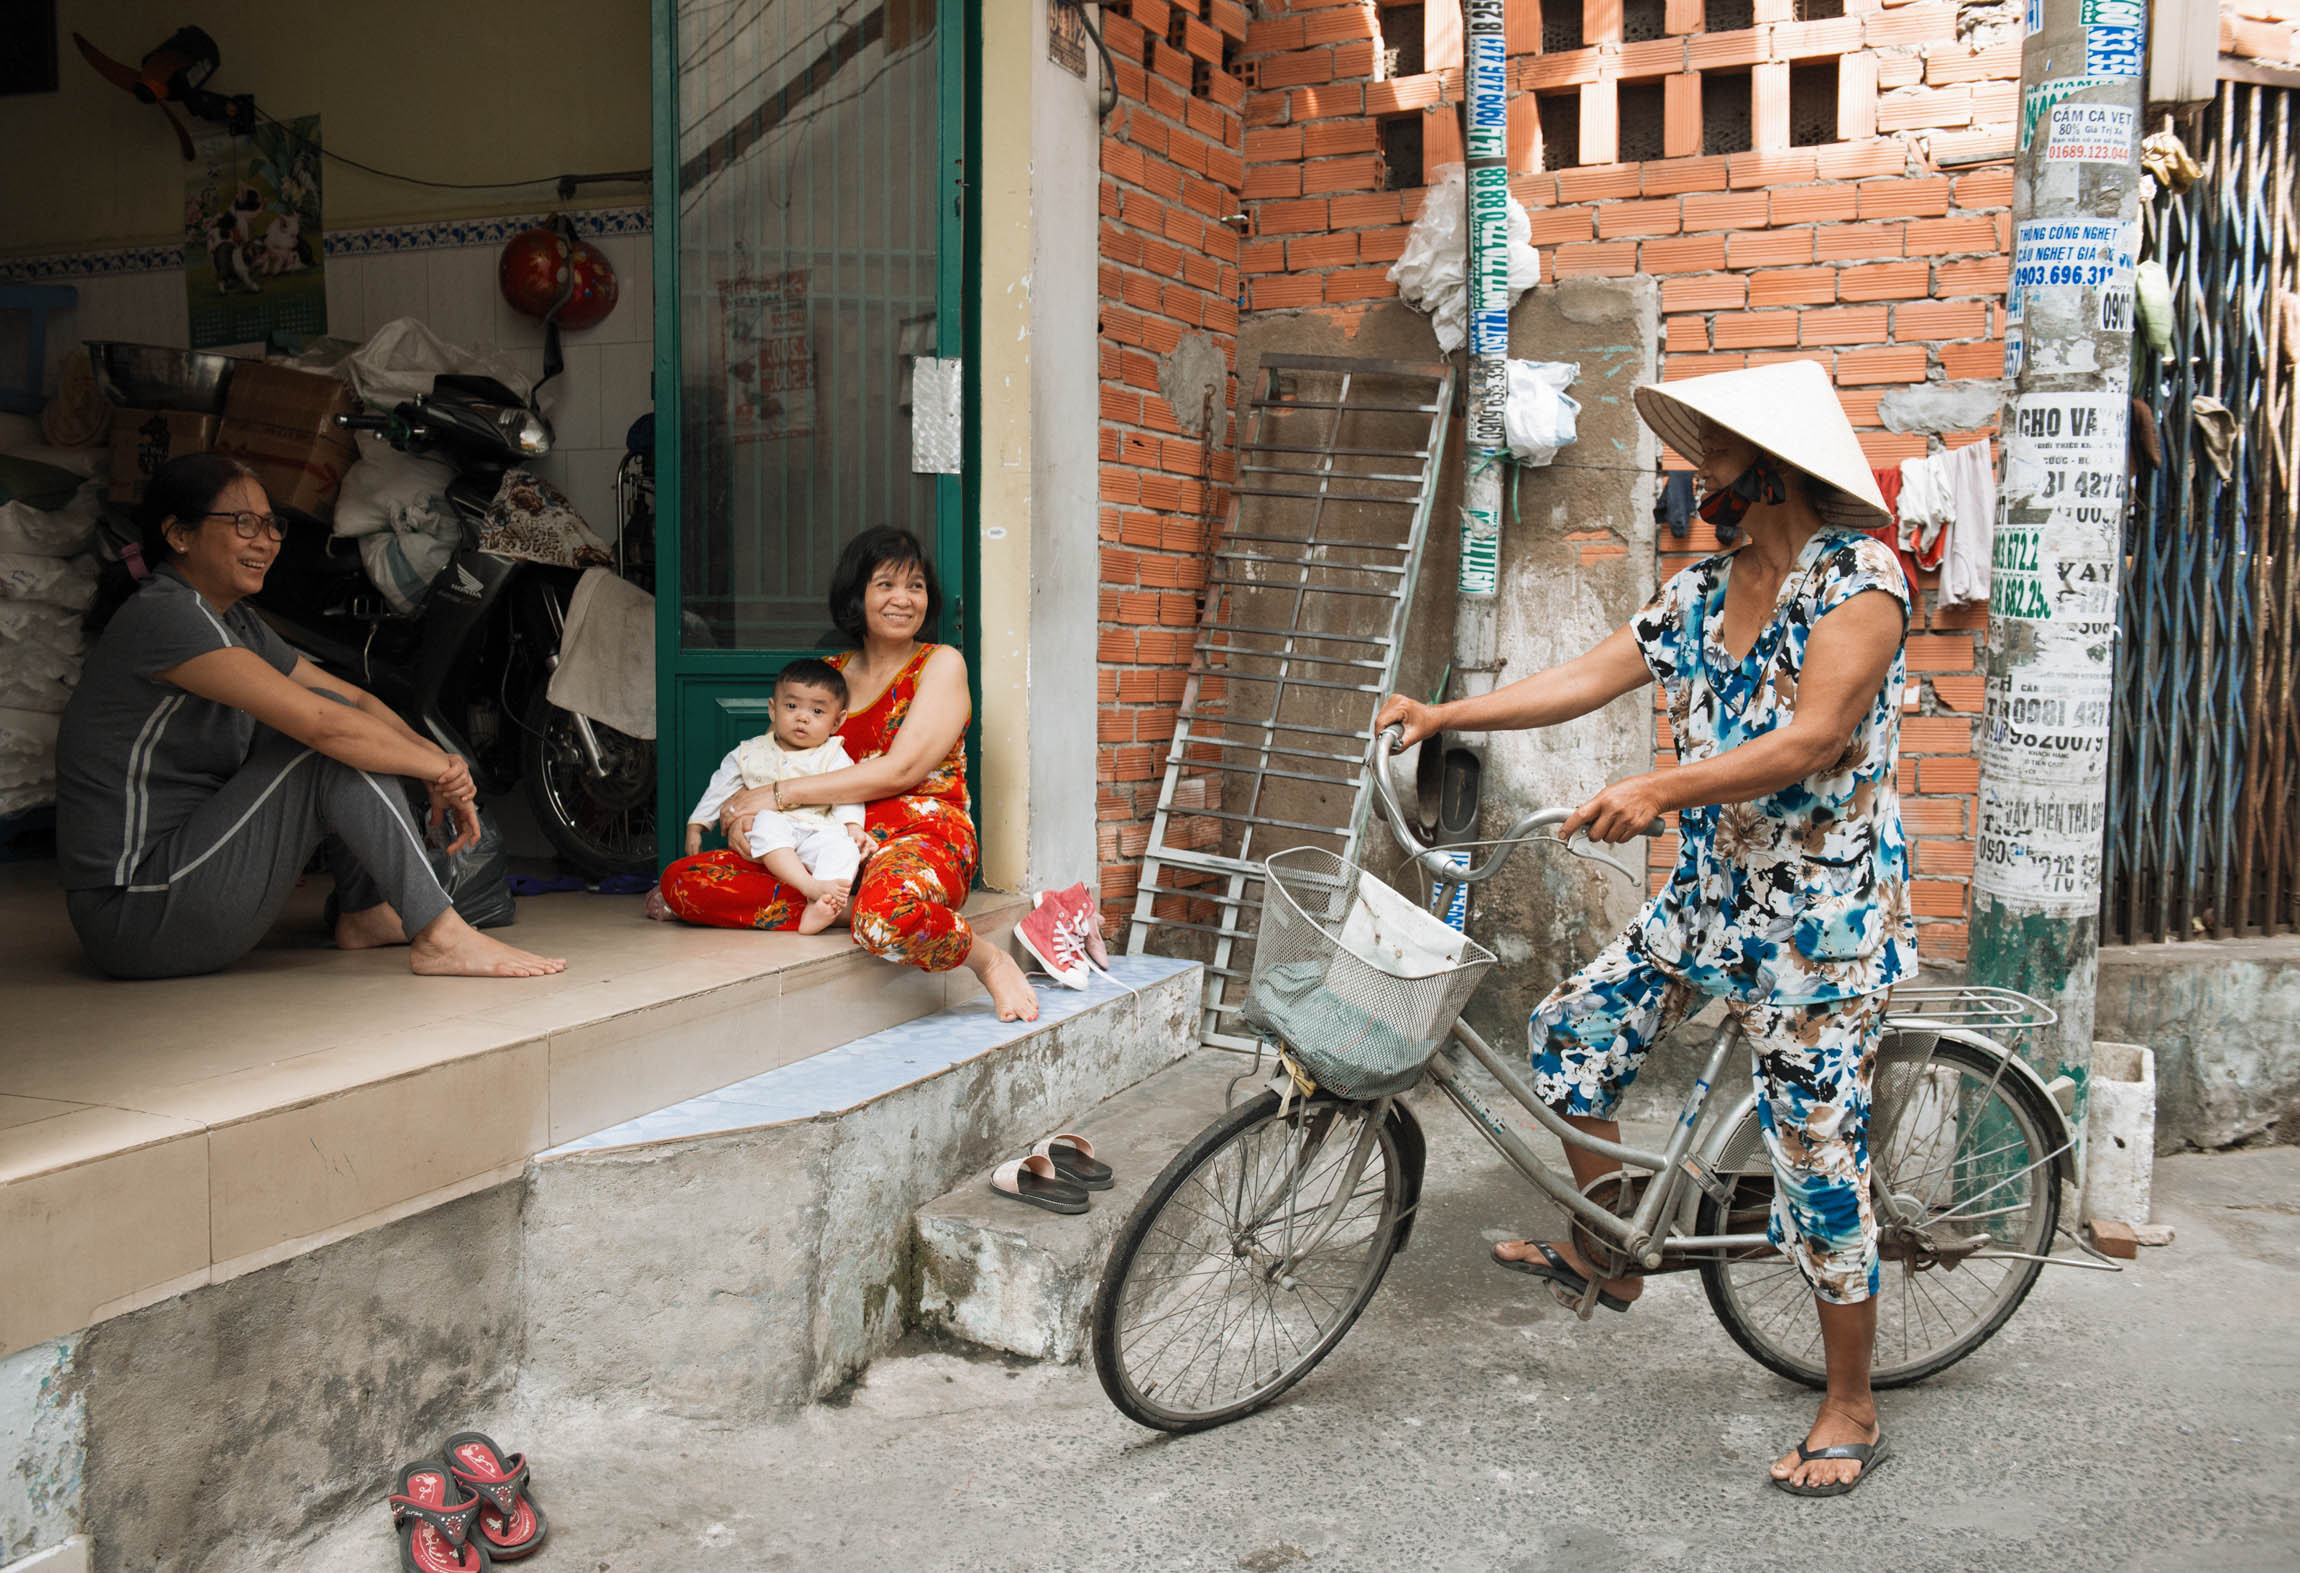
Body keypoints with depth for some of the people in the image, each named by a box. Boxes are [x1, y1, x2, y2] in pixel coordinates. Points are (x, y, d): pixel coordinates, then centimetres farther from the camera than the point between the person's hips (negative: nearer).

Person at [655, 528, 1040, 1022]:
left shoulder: (941, 665, 3)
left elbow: (901, 770, -10)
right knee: (681, 880, -12)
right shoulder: (828, 674, 18)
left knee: (890, 915, -43)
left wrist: (781, 794, -11)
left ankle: (989, 959, -13)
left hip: (921, 838, -6)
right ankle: (845, 907, -15)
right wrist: (742, 817, -5)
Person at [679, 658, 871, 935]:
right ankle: (812, 887, -48)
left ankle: (820, 907, -52)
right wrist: (696, 826, 18)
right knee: (767, 822, -34)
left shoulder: (833, 756, 12)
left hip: (817, 831, 0)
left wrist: (853, 826, -15)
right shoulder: (750, 753, 16)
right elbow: (721, 789, 22)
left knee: (841, 843, -31)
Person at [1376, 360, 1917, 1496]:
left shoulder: (1858, 580, -14)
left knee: (1817, 1162, -2)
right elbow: (1588, 679, 10)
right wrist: (1444, 715, 5)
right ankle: (1599, 1252, 29)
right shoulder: (1704, 590, 9)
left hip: (1822, 918, -8)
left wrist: (1659, 790, -34)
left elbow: (1814, 737, -25)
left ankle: (1850, 1412, 16)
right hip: (1709, 893, 8)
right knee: (1569, 1032, 8)